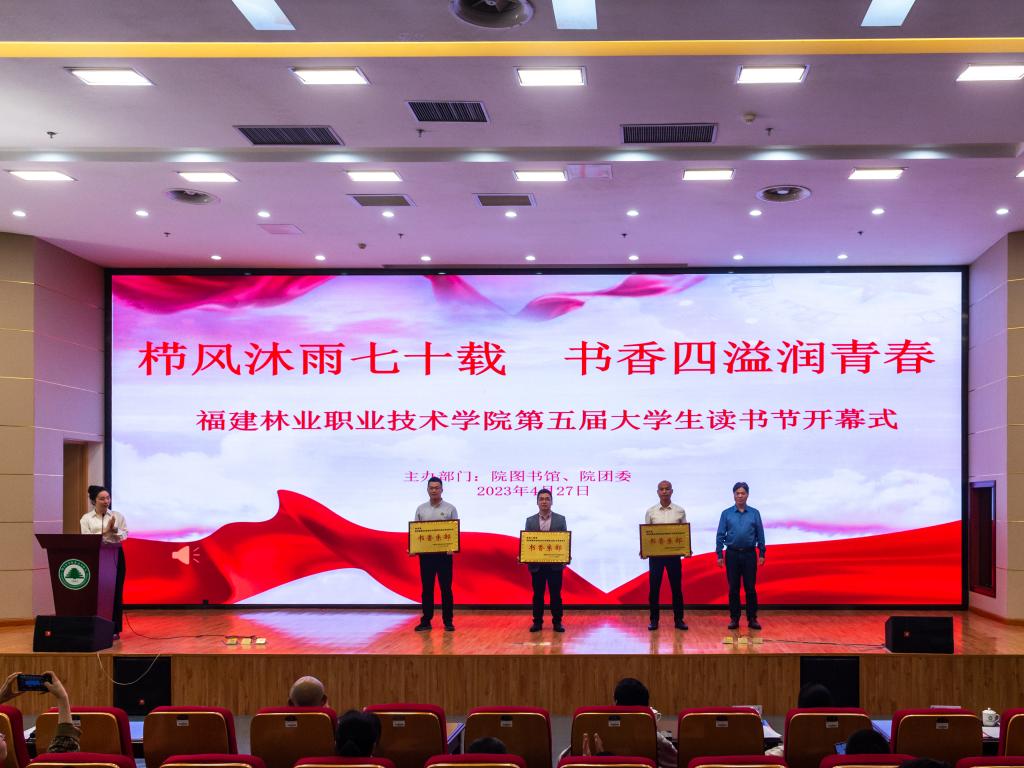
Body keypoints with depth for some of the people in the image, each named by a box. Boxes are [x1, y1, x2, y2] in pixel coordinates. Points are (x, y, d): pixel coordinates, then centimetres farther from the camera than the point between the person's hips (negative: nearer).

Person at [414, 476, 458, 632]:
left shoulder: (450, 509, 2)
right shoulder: (421, 509, 8)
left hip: (444, 554, -2)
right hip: (425, 554, 2)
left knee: (446, 588, 1)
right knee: (427, 588, 6)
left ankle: (448, 621, 7)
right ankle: (426, 621, 12)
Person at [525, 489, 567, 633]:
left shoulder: (560, 519, 4)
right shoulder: (530, 520, 6)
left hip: (555, 564, -1)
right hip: (536, 564, 1)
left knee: (555, 594, 3)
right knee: (538, 594, 6)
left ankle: (557, 622, 11)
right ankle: (537, 622, 14)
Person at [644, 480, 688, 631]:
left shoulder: (680, 511, 3)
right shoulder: (651, 512, 3)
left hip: (674, 554, 0)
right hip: (655, 554, 0)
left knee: (676, 587, 4)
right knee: (654, 587, 2)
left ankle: (678, 619, 12)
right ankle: (654, 620, 10)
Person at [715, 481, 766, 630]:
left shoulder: (754, 513, 3)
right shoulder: (726, 514, 2)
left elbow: (760, 535, 5)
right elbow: (720, 535, 2)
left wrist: (762, 554, 1)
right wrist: (719, 555, -3)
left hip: (749, 554, 0)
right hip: (732, 554, 0)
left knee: (750, 588, 1)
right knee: (733, 588, 3)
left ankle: (752, 619, 8)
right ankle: (734, 618, 10)